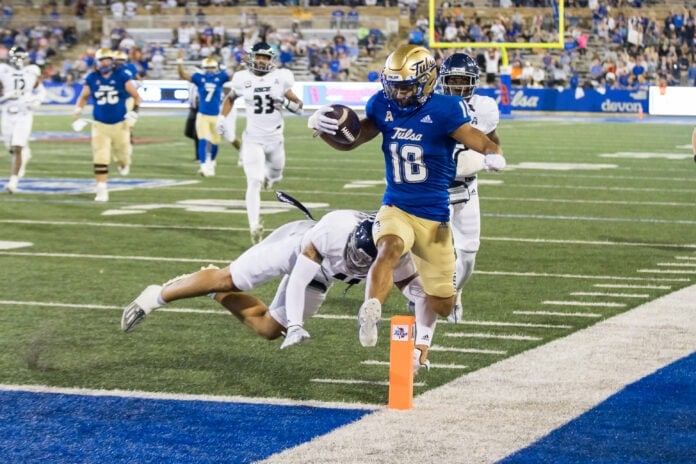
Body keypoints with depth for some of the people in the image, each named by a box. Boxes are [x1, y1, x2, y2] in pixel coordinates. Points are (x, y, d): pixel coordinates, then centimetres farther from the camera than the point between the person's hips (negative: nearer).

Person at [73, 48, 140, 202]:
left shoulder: (121, 77, -7)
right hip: (100, 125, 1)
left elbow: (136, 96, 0)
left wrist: (134, 113, -11)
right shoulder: (91, 79, -1)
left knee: (122, 155, 12)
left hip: (120, 124, -1)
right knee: (100, 160, -8)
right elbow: (84, 97, 15)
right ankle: (102, 191, -3)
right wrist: (77, 113, 5)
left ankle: (123, 162, 50)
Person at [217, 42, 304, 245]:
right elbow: (230, 98, 15)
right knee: (254, 183, -14)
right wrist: (222, 118, 3)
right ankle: (254, 226, -17)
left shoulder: (281, 78, -6)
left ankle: (267, 174, 60)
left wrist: (285, 101, -19)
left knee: (275, 176, 22)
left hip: (275, 137, 2)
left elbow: (299, 106, 0)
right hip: (253, 139, -2)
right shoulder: (243, 79, -6)